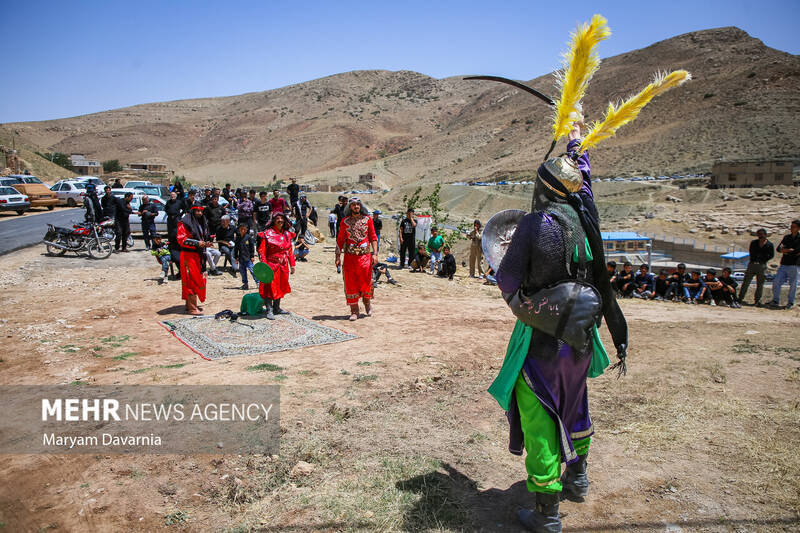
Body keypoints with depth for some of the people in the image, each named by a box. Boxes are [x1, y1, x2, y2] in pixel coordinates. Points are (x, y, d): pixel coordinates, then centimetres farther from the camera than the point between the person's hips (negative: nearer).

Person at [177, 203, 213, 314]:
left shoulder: (201, 223, 18)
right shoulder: (184, 223, -8)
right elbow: (181, 239, -15)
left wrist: (206, 243, 6)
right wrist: (197, 243, -21)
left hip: (199, 255, 8)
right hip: (188, 255, -8)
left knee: (198, 279, 12)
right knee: (192, 280, -9)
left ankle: (190, 304, 23)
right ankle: (192, 308, -6)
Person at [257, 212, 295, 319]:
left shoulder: (287, 234, 9)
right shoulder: (267, 234, -7)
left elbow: (290, 251, 15)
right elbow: (261, 251, -9)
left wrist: (292, 265, 12)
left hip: (283, 266, 6)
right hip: (271, 265, -6)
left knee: (280, 287, 14)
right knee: (270, 287, -6)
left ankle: (276, 308, 27)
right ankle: (269, 310, -1)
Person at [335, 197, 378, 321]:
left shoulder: (367, 219, 5)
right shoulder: (345, 221, 7)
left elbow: (373, 237, 5)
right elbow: (340, 239, 9)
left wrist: (375, 253, -4)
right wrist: (338, 256, 4)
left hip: (365, 255, -1)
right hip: (349, 256, 1)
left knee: (366, 282, 1)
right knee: (350, 284, 1)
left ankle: (367, 303, 29)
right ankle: (354, 311, 10)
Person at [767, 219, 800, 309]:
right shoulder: (786, 237, 13)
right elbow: (779, 248, 4)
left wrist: (785, 250, -5)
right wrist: (791, 251, -9)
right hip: (783, 264, 4)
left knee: (793, 285, 3)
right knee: (776, 282, -3)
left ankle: (790, 302, 15)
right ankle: (775, 301, 8)